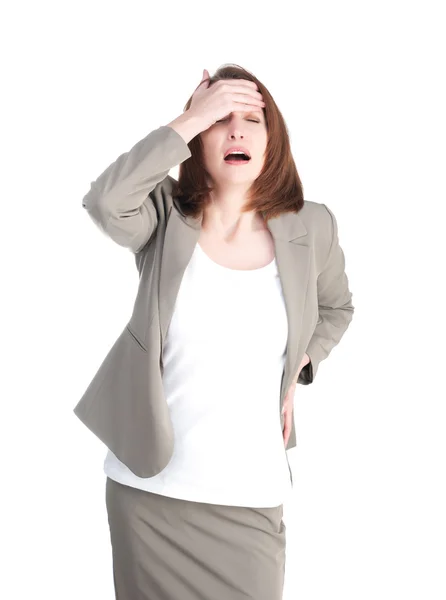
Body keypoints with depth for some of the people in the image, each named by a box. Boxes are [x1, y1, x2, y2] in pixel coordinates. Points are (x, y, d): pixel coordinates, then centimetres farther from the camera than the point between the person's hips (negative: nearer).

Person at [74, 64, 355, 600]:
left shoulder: (311, 229, -1)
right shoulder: (165, 219, -5)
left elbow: (336, 309, 18)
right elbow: (105, 202, -27)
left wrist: (295, 371, 4)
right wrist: (188, 120, -20)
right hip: (147, 487, 0)